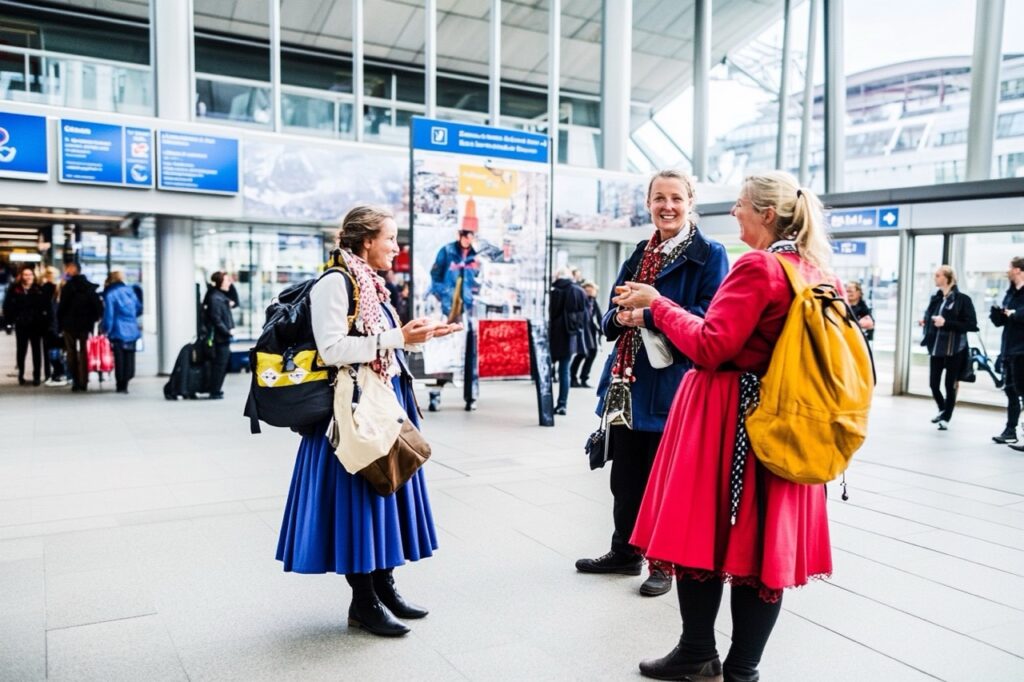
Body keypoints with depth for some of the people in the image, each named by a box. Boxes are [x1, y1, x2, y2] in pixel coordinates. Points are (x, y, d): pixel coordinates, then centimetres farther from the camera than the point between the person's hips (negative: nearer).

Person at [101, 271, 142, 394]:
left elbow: (108, 315, -11)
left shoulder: (110, 294, -7)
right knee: (129, 358, 8)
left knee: (119, 359, 3)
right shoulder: (129, 290, 8)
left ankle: (120, 385, 6)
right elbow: (139, 309, 14)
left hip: (118, 332, -4)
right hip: (132, 331, 4)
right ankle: (125, 384, 8)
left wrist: (105, 329, -3)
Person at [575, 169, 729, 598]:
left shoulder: (709, 255, -4)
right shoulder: (638, 255, 14)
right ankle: (625, 552, 32)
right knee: (625, 474, 15)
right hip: (628, 381, 6)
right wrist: (621, 316, -10)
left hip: (671, 384, -6)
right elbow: (611, 319, 13)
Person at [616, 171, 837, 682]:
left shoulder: (756, 266, -14)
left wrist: (657, 305, -6)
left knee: (700, 533, 8)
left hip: (728, 420, -7)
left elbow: (711, 347, -17)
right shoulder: (816, 273, 9)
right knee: (761, 540, 10)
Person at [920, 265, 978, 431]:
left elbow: (972, 325, -14)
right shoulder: (935, 298, 8)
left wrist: (946, 323, -21)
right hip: (937, 348, 5)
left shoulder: (962, 299, -10)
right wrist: (925, 322, 1)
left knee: (950, 385, 5)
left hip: (954, 350, -5)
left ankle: (946, 418, 21)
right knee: (934, 383, 7)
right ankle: (942, 409, 34)